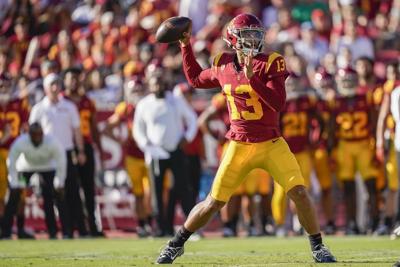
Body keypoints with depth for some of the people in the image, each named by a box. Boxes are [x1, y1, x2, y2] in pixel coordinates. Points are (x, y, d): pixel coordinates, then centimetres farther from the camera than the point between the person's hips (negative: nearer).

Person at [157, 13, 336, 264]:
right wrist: (186, 45, 18)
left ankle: (318, 247, 4)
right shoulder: (223, 66, 2)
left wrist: (252, 77, -28)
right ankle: (176, 244, 21)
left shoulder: (270, 63, -9)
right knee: (214, 203, 3)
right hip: (239, 147, 2)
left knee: (299, 193, -14)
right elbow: (195, 79, 22)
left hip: (272, 145, -2)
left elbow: (278, 104, -20)